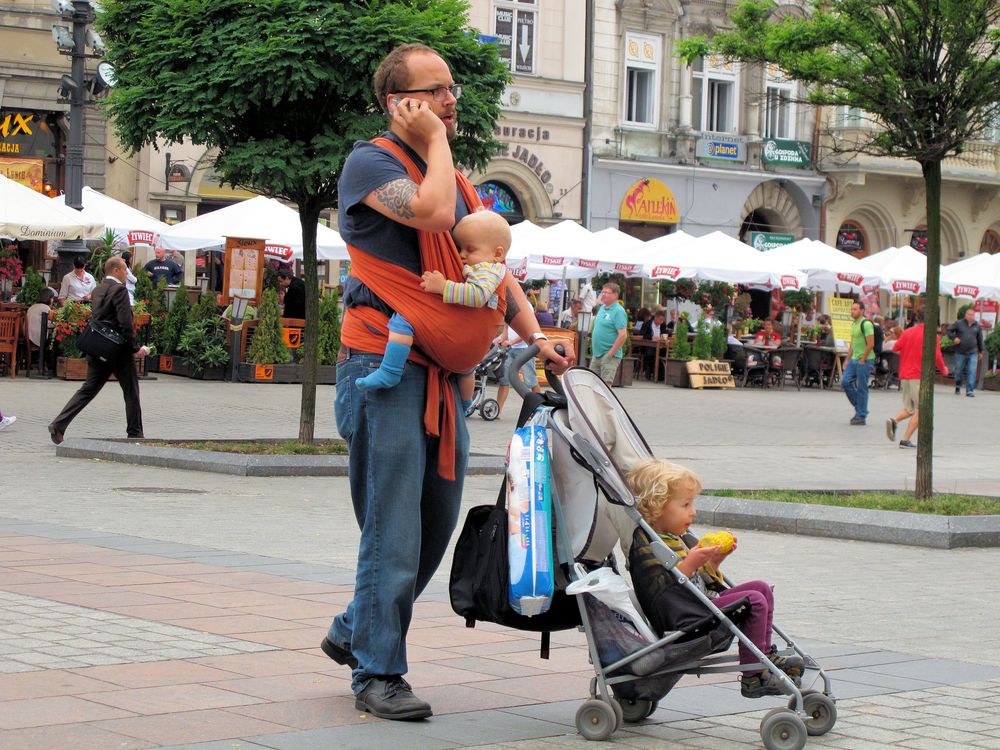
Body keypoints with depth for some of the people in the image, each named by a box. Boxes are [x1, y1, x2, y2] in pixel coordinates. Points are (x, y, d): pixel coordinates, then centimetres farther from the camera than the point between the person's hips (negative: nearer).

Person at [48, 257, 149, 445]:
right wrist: (135, 348, -13)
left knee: (88, 389, 8)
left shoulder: (98, 290, 13)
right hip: (118, 351, -7)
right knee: (131, 392, 5)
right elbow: (125, 323, -19)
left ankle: (58, 425, -1)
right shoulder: (119, 290, -13)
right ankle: (134, 433, 10)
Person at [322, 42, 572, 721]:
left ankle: (353, 632, 30)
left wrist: (535, 336, 7)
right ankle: (377, 674, -1)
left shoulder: (459, 180, 21)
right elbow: (431, 212, -23)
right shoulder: (371, 162, -4)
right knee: (394, 529, -9)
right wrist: (434, 140, -9)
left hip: (444, 376, 8)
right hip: (384, 365, -8)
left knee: (437, 525, 13)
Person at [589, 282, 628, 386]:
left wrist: (611, 353, -19)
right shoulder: (602, 308, 14)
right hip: (596, 354, 9)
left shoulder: (618, 311, -13)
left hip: (609, 355, -9)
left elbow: (623, 335, -20)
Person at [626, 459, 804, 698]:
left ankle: (765, 656, 19)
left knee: (761, 588, 15)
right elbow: (659, 593, -24)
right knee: (754, 601, -19)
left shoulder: (677, 539, 19)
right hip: (687, 618, -11)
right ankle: (752, 678, -16)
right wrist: (689, 564, -27)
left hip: (706, 601, 11)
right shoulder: (644, 549, -14)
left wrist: (714, 560, 10)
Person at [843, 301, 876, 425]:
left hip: (865, 360, -9)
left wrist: (862, 360, -17)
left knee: (862, 388, -4)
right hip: (854, 359, 9)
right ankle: (859, 408, 17)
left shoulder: (866, 324, -13)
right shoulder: (854, 324, 16)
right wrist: (848, 359, 17)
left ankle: (861, 416, 3)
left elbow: (870, 344, -18)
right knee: (845, 382, 3)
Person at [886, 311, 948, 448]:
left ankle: (894, 421, -12)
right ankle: (905, 440, -4)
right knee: (920, 411, 4)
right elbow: (936, 356, -12)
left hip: (904, 376, 6)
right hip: (920, 376, -6)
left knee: (909, 408, 18)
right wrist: (943, 369, 6)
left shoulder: (907, 332, 8)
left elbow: (895, 348, 8)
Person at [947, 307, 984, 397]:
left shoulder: (977, 326, 6)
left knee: (972, 372, -8)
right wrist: (954, 337, -11)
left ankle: (969, 391, -6)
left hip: (973, 353, 1)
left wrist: (980, 351, 19)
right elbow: (949, 330, 6)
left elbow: (980, 339, 15)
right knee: (958, 371, 10)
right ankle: (958, 386, 35)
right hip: (960, 353, -1)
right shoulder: (959, 323, -2)